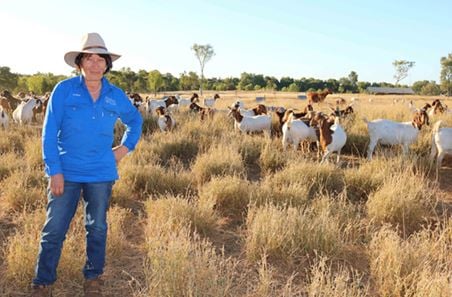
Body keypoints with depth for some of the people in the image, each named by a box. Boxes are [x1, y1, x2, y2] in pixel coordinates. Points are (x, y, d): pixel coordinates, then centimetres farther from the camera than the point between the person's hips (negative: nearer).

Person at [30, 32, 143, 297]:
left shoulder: (116, 95, 3)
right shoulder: (64, 90, -5)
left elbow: (135, 120, 22)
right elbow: (50, 133, -7)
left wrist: (127, 146, 8)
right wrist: (54, 171, -12)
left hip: (102, 174, 3)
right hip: (66, 173, -2)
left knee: (97, 228, 13)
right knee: (54, 230, 2)